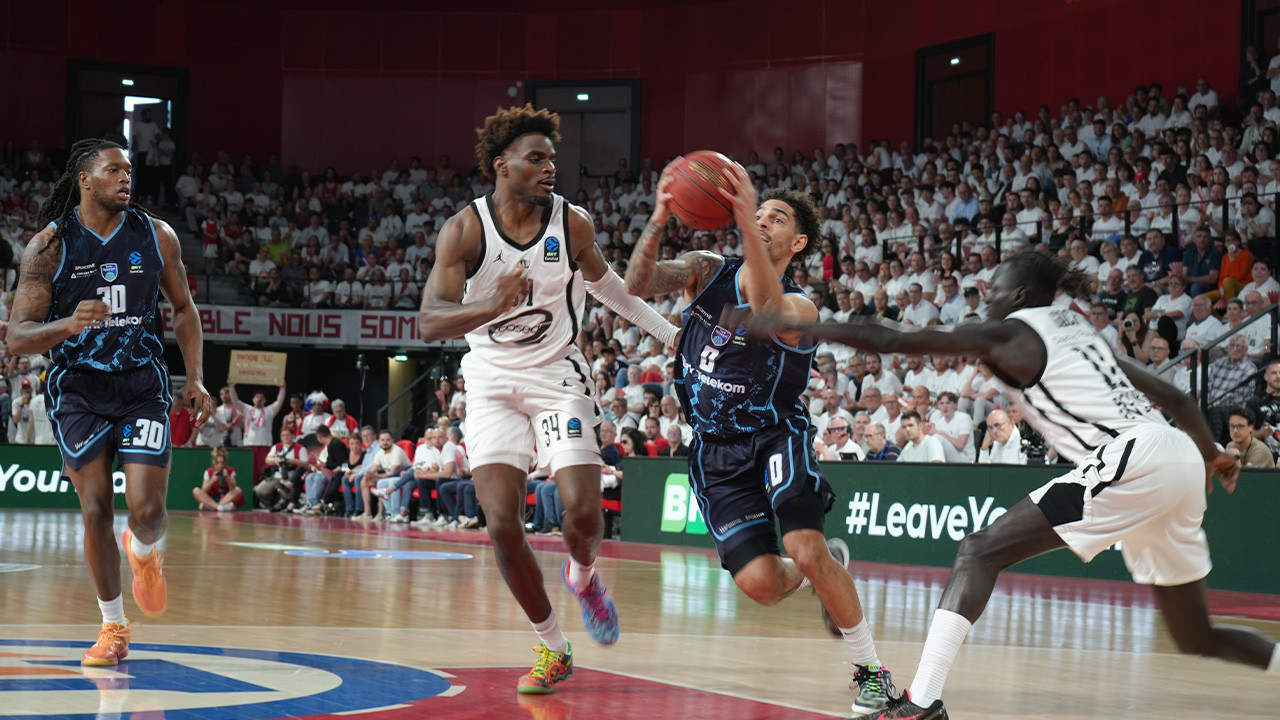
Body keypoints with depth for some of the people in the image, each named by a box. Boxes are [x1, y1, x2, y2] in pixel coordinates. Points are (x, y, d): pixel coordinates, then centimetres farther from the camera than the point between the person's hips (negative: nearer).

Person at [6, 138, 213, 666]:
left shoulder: (156, 237, 0)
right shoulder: (48, 246, -8)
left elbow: (184, 309, 14)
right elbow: (17, 338, -11)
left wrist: (195, 379, 4)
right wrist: (68, 324, -31)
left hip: (142, 384, 1)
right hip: (77, 386, -1)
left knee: (146, 510, -11)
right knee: (96, 509, -4)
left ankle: (143, 553, 27)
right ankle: (113, 626, 15)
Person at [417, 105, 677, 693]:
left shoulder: (572, 225, -8)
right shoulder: (464, 230, -14)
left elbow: (602, 281, 14)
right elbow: (428, 323, -24)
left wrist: (669, 333, 15)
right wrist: (493, 306, -42)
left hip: (557, 376, 1)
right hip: (492, 381, -1)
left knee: (581, 510, -13)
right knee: (502, 523, -13)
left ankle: (582, 576, 26)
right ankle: (552, 648, 6)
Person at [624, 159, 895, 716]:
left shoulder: (799, 308, -13)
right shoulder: (706, 271, 0)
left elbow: (766, 311, -39)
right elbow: (638, 284, -18)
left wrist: (746, 221, -50)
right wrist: (658, 220, -37)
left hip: (776, 437, -3)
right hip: (716, 450, 3)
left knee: (807, 552, -24)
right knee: (760, 584, -10)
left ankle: (872, 671, -7)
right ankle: (827, 568, 27)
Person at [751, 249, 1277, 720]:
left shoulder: (1011, 333, 4)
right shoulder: (1077, 330, 26)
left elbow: (891, 341, 0)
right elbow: (1174, 398, 26)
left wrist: (796, 327, 4)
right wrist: (1211, 453, 42)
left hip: (1131, 461, -9)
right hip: (1180, 461, 9)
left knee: (981, 551, -7)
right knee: (1196, 639, 19)